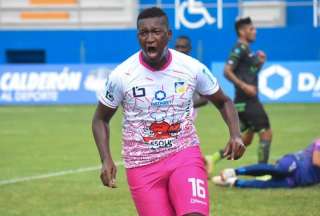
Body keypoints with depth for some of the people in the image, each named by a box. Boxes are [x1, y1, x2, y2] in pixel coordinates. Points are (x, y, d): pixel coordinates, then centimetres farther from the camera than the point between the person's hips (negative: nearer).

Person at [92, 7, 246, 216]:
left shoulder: (192, 68, -6)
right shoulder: (121, 75, -9)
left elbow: (223, 102, 9)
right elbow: (101, 119, 5)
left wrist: (235, 134, -9)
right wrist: (106, 159, -10)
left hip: (185, 154, 0)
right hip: (142, 165, 0)